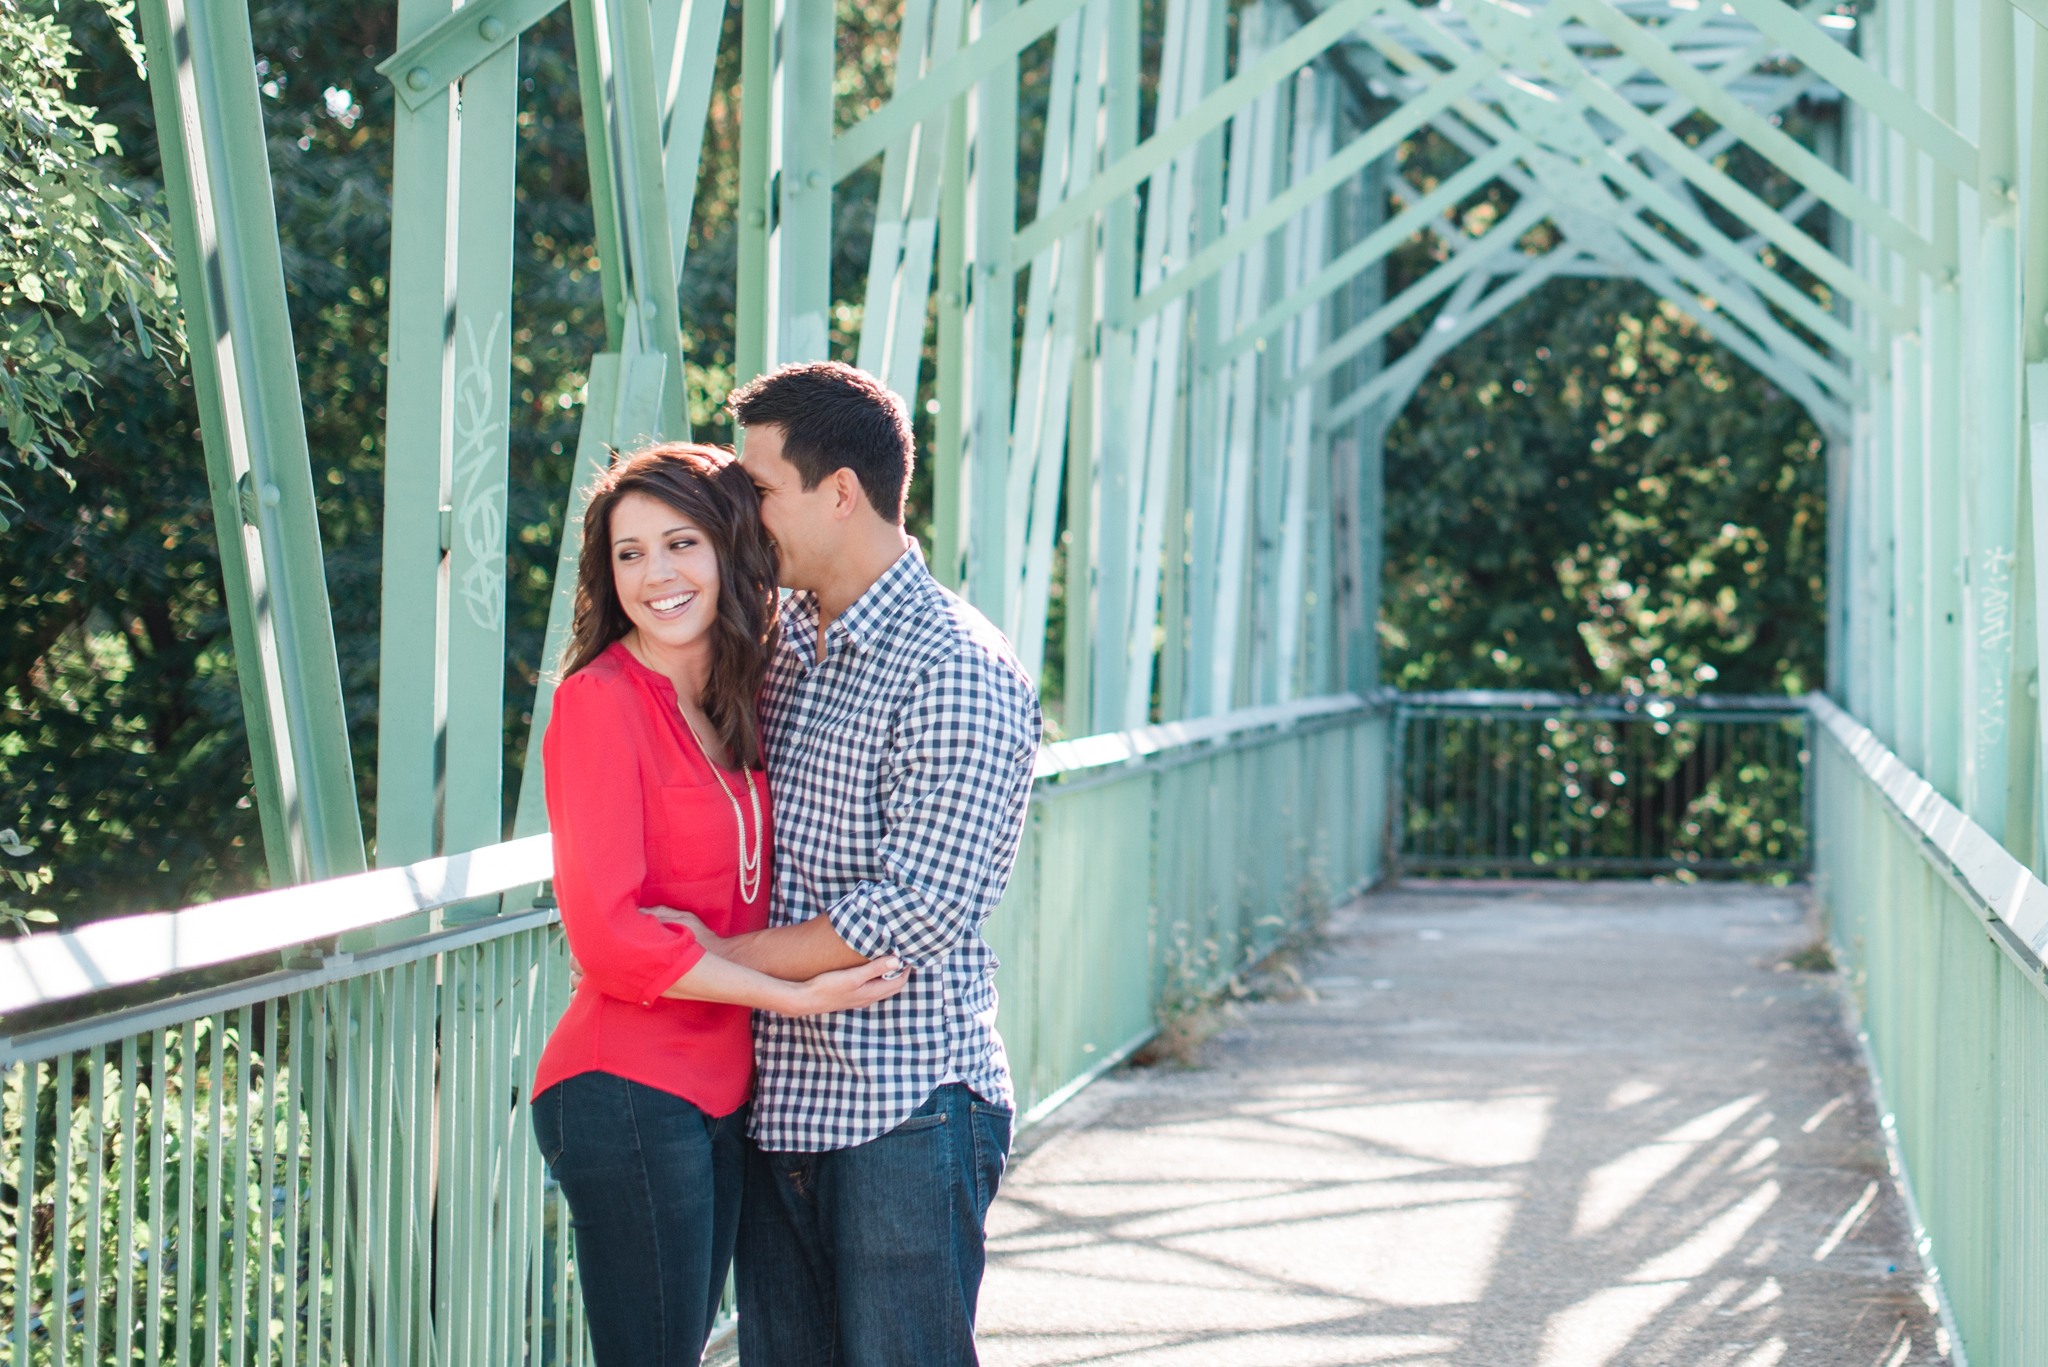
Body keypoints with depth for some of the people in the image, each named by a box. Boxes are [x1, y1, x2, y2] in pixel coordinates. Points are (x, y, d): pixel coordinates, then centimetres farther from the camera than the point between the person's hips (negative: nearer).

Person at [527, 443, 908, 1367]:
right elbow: (607, 934, -17)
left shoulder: (733, 703, 13)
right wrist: (797, 995, -16)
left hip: (720, 1097, 8)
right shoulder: (599, 701, -11)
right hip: (628, 1096, -8)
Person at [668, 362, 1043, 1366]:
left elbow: (916, 911, -18)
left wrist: (725, 958, -13)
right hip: (781, 1104, 7)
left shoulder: (956, 672, -12)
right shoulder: (780, 641, 12)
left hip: (906, 1111, -7)